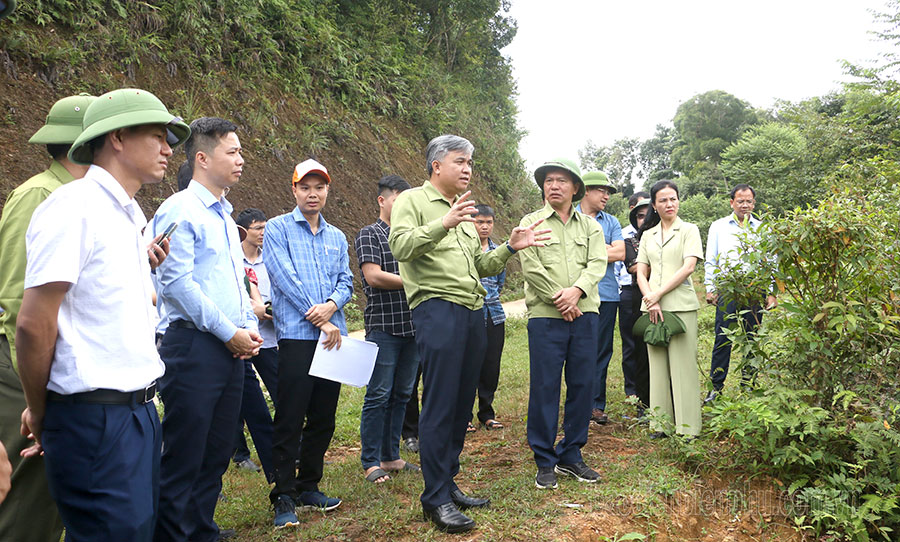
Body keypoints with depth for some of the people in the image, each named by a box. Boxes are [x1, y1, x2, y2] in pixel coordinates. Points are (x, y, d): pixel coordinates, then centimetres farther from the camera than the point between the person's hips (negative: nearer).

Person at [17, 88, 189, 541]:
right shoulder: (74, 206, -14)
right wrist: (41, 416, -5)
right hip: (95, 416, -8)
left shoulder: (129, 215, 13)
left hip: (138, 410, 8)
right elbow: (33, 324, -14)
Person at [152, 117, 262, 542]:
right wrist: (229, 332, -13)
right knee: (184, 454, -3)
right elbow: (176, 282, -15)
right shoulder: (180, 210, -8)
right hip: (195, 344, -8)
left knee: (218, 451, 14)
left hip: (232, 347, 8)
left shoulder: (225, 215, 18)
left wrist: (249, 327, 8)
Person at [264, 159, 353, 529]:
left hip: (333, 336, 5)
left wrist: (332, 305, -11)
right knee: (290, 419, -5)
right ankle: (284, 496, 5)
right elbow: (285, 277, -8)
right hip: (296, 335, -5)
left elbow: (346, 281, 12)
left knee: (323, 418, 9)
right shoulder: (278, 228, 2)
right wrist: (320, 320, -11)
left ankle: (308, 487, 22)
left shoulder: (337, 237, 18)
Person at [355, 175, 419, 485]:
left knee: (401, 394, 11)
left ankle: (391, 457, 21)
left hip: (412, 326, 6)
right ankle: (371, 462, 8)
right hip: (383, 326, -6)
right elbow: (373, 276, -13)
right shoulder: (370, 234, -1)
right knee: (379, 395, -3)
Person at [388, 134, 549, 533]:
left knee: (462, 404, 10)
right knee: (440, 405, -8)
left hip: (473, 311, 8)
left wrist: (509, 248, 9)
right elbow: (401, 246, -16)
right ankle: (436, 497, 1)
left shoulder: (463, 212, 25)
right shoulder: (413, 200, 2)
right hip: (437, 308, -8)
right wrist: (444, 223, -28)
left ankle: (449, 484, 21)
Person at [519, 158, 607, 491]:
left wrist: (576, 291, -16)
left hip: (585, 314, 3)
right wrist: (559, 301, -12)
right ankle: (545, 462, 9)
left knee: (583, 385, 5)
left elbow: (597, 263, 2)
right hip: (545, 316, -3)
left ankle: (571, 456, 19)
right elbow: (531, 267, -5)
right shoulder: (531, 223, 6)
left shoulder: (591, 226, 16)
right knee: (544, 387, -3)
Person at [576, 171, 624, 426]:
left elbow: (620, 254, 3)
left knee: (602, 351, 5)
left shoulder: (611, 222, 16)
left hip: (606, 293, 4)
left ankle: (596, 405, 13)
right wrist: (606, 249, -3)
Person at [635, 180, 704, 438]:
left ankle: (687, 427, 2)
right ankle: (662, 423, 13)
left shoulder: (689, 230, 5)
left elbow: (688, 267, -7)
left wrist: (658, 294, -12)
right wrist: (651, 302, -6)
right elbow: (641, 273, 10)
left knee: (682, 365, -4)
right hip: (653, 308, 4)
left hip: (681, 306, -4)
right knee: (657, 365, 6)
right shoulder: (647, 235, 16)